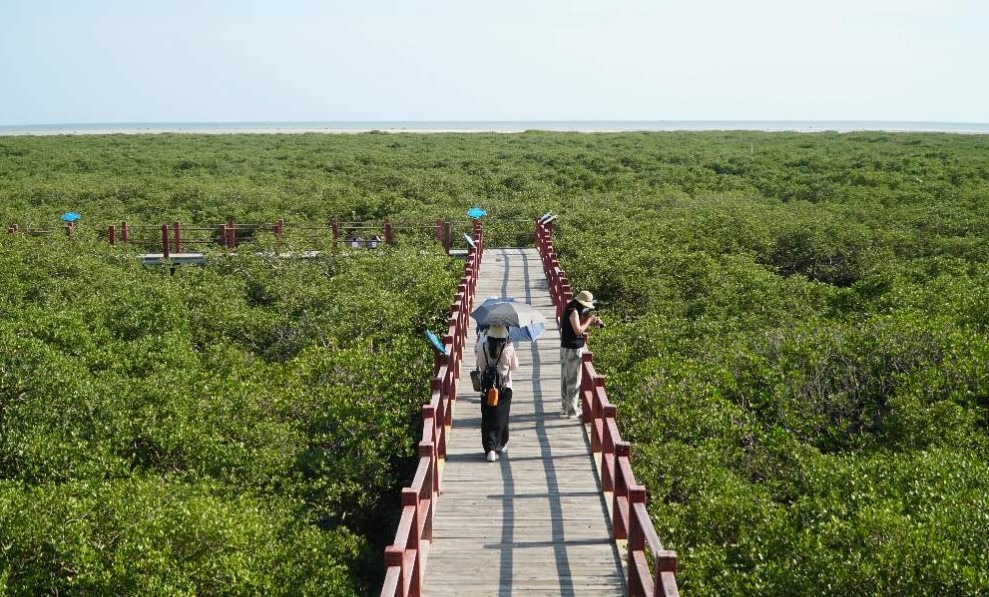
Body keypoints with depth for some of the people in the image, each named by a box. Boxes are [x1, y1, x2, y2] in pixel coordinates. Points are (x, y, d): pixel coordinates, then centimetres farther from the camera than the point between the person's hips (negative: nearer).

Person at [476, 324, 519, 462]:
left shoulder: (482, 347, -11)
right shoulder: (508, 348, -14)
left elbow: (479, 364, 0)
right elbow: (515, 367, 0)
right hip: (504, 389, 0)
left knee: (487, 419, 4)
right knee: (501, 417, 16)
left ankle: (490, 449, -7)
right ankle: (501, 445, 29)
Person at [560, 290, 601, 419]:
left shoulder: (571, 310, 12)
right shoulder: (573, 311, -18)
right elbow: (578, 330, -24)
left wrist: (591, 321, 5)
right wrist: (589, 321, -13)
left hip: (566, 347, 10)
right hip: (573, 350, -10)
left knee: (566, 379, 16)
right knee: (574, 380, -3)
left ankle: (566, 407, 26)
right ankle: (572, 411, 2)